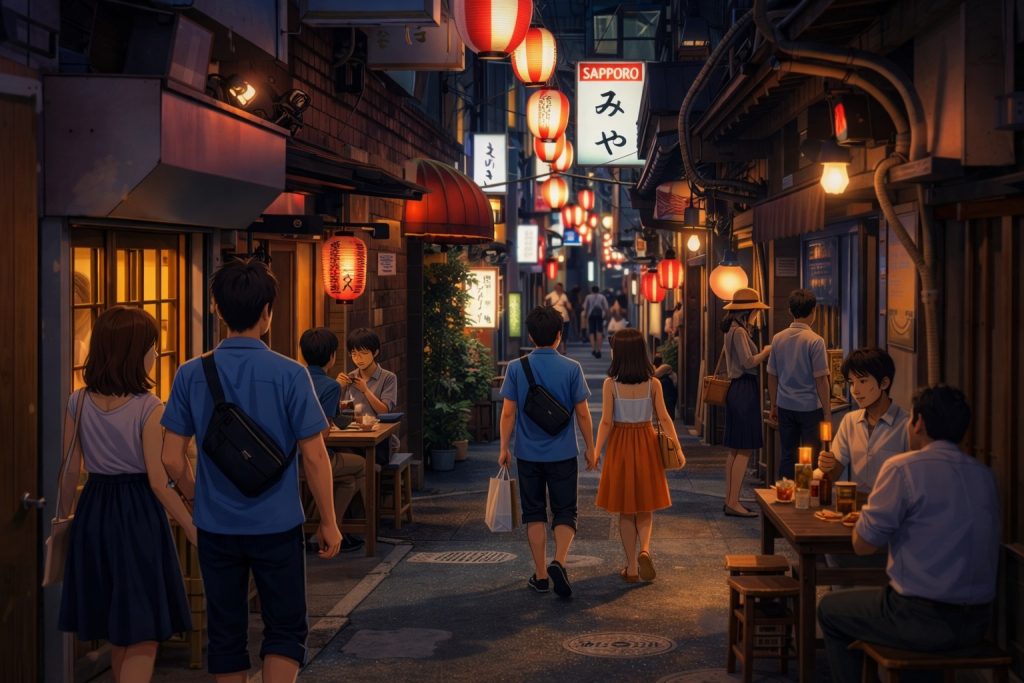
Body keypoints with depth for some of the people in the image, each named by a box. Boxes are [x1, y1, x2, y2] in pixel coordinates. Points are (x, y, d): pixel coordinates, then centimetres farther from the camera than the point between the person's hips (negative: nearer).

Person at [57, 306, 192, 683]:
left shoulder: (78, 403, 0)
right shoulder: (148, 408, -15)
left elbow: (70, 470, 4)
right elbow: (159, 481, -15)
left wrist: (64, 514, 18)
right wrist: (191, 527, -7)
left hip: (94, 511, 6)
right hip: (139, 514, -6)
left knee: (118, 631, 21)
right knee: (144, 636, 1)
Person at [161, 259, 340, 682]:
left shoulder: (191, 375, -5)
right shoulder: (289, 375, -13)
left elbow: (172, 459, -3)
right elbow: (314, 457, -11)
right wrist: (329, 523, 0)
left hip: (216, 526, 3)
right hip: (277, 525, -2)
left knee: (225, 632, 14)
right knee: (285, 629, 9)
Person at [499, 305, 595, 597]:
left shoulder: (516, 368, -5)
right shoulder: (571, 368, -7)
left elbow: (508, 412, -4)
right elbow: (582, 413, -4)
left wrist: (504, 448, 6)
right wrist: (590, 448, 7)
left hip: (528, 454, 1)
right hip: (563, 454, -1)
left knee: (534, 514, 12)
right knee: (565, 513, 8)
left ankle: (541, 575, 14)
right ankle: (559, 561, -15)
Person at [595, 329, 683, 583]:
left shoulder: (610, 384, -11)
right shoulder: (653, 384, -5)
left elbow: (606, 422, -13)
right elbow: (664, 418, -5)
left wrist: (597, 451, -8)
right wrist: (677, 447, 0)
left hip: (620, 445, -2)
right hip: (646, 443, 2)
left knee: (625, 509, 9)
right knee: (645, 506, 16)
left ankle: (631, 568, 12)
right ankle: (644, 549, -10)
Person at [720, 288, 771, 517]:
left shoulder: (733, 331, 16)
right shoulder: (739, 331, -14)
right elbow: (748, 362, -20)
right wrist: (767, 351, -7)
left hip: (737, 389, 11)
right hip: (744, 389, -11)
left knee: (735, 450, 12)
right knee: (744, 450, -8)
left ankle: (729, 500, 16)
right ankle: (733, 503, -8)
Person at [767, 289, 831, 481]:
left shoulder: (778, 339, 3)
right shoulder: (814, 341, -12)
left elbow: (772, 376, 9)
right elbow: (821, 380, -12)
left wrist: (773, 406, 19)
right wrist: (827, 412, -5)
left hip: (785, 407, 5)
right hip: (810, 407, -5)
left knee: (787, 455, 10)